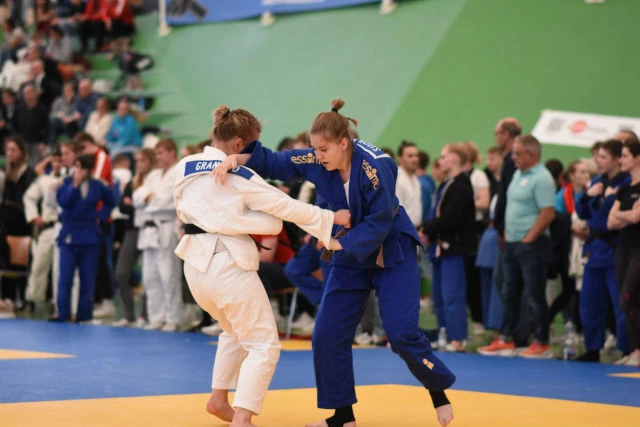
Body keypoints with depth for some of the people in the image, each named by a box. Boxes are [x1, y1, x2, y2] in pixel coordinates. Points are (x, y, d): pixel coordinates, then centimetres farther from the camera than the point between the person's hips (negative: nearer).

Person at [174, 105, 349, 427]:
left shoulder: (185, 167, 4)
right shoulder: (241, 176, -11)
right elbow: (286, 207, -8)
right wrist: (332, 218, 0)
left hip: (196, 262, 7)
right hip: (229, 264, -7)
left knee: (235, 331, 31)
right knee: (263, 345, 0)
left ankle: (218, 398, 30)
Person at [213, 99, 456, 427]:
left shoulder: (376, 167, -27)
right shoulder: (315, 163, -11)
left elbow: (379, 224, -26)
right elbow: (272, 162, -6)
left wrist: (337, 243, -30)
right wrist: (237, 158, -25)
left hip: (392, 251, -6)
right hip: (350, 253, 6)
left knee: (401, 333, -14)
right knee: (328, 335, 1)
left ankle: (439, 390, 12)